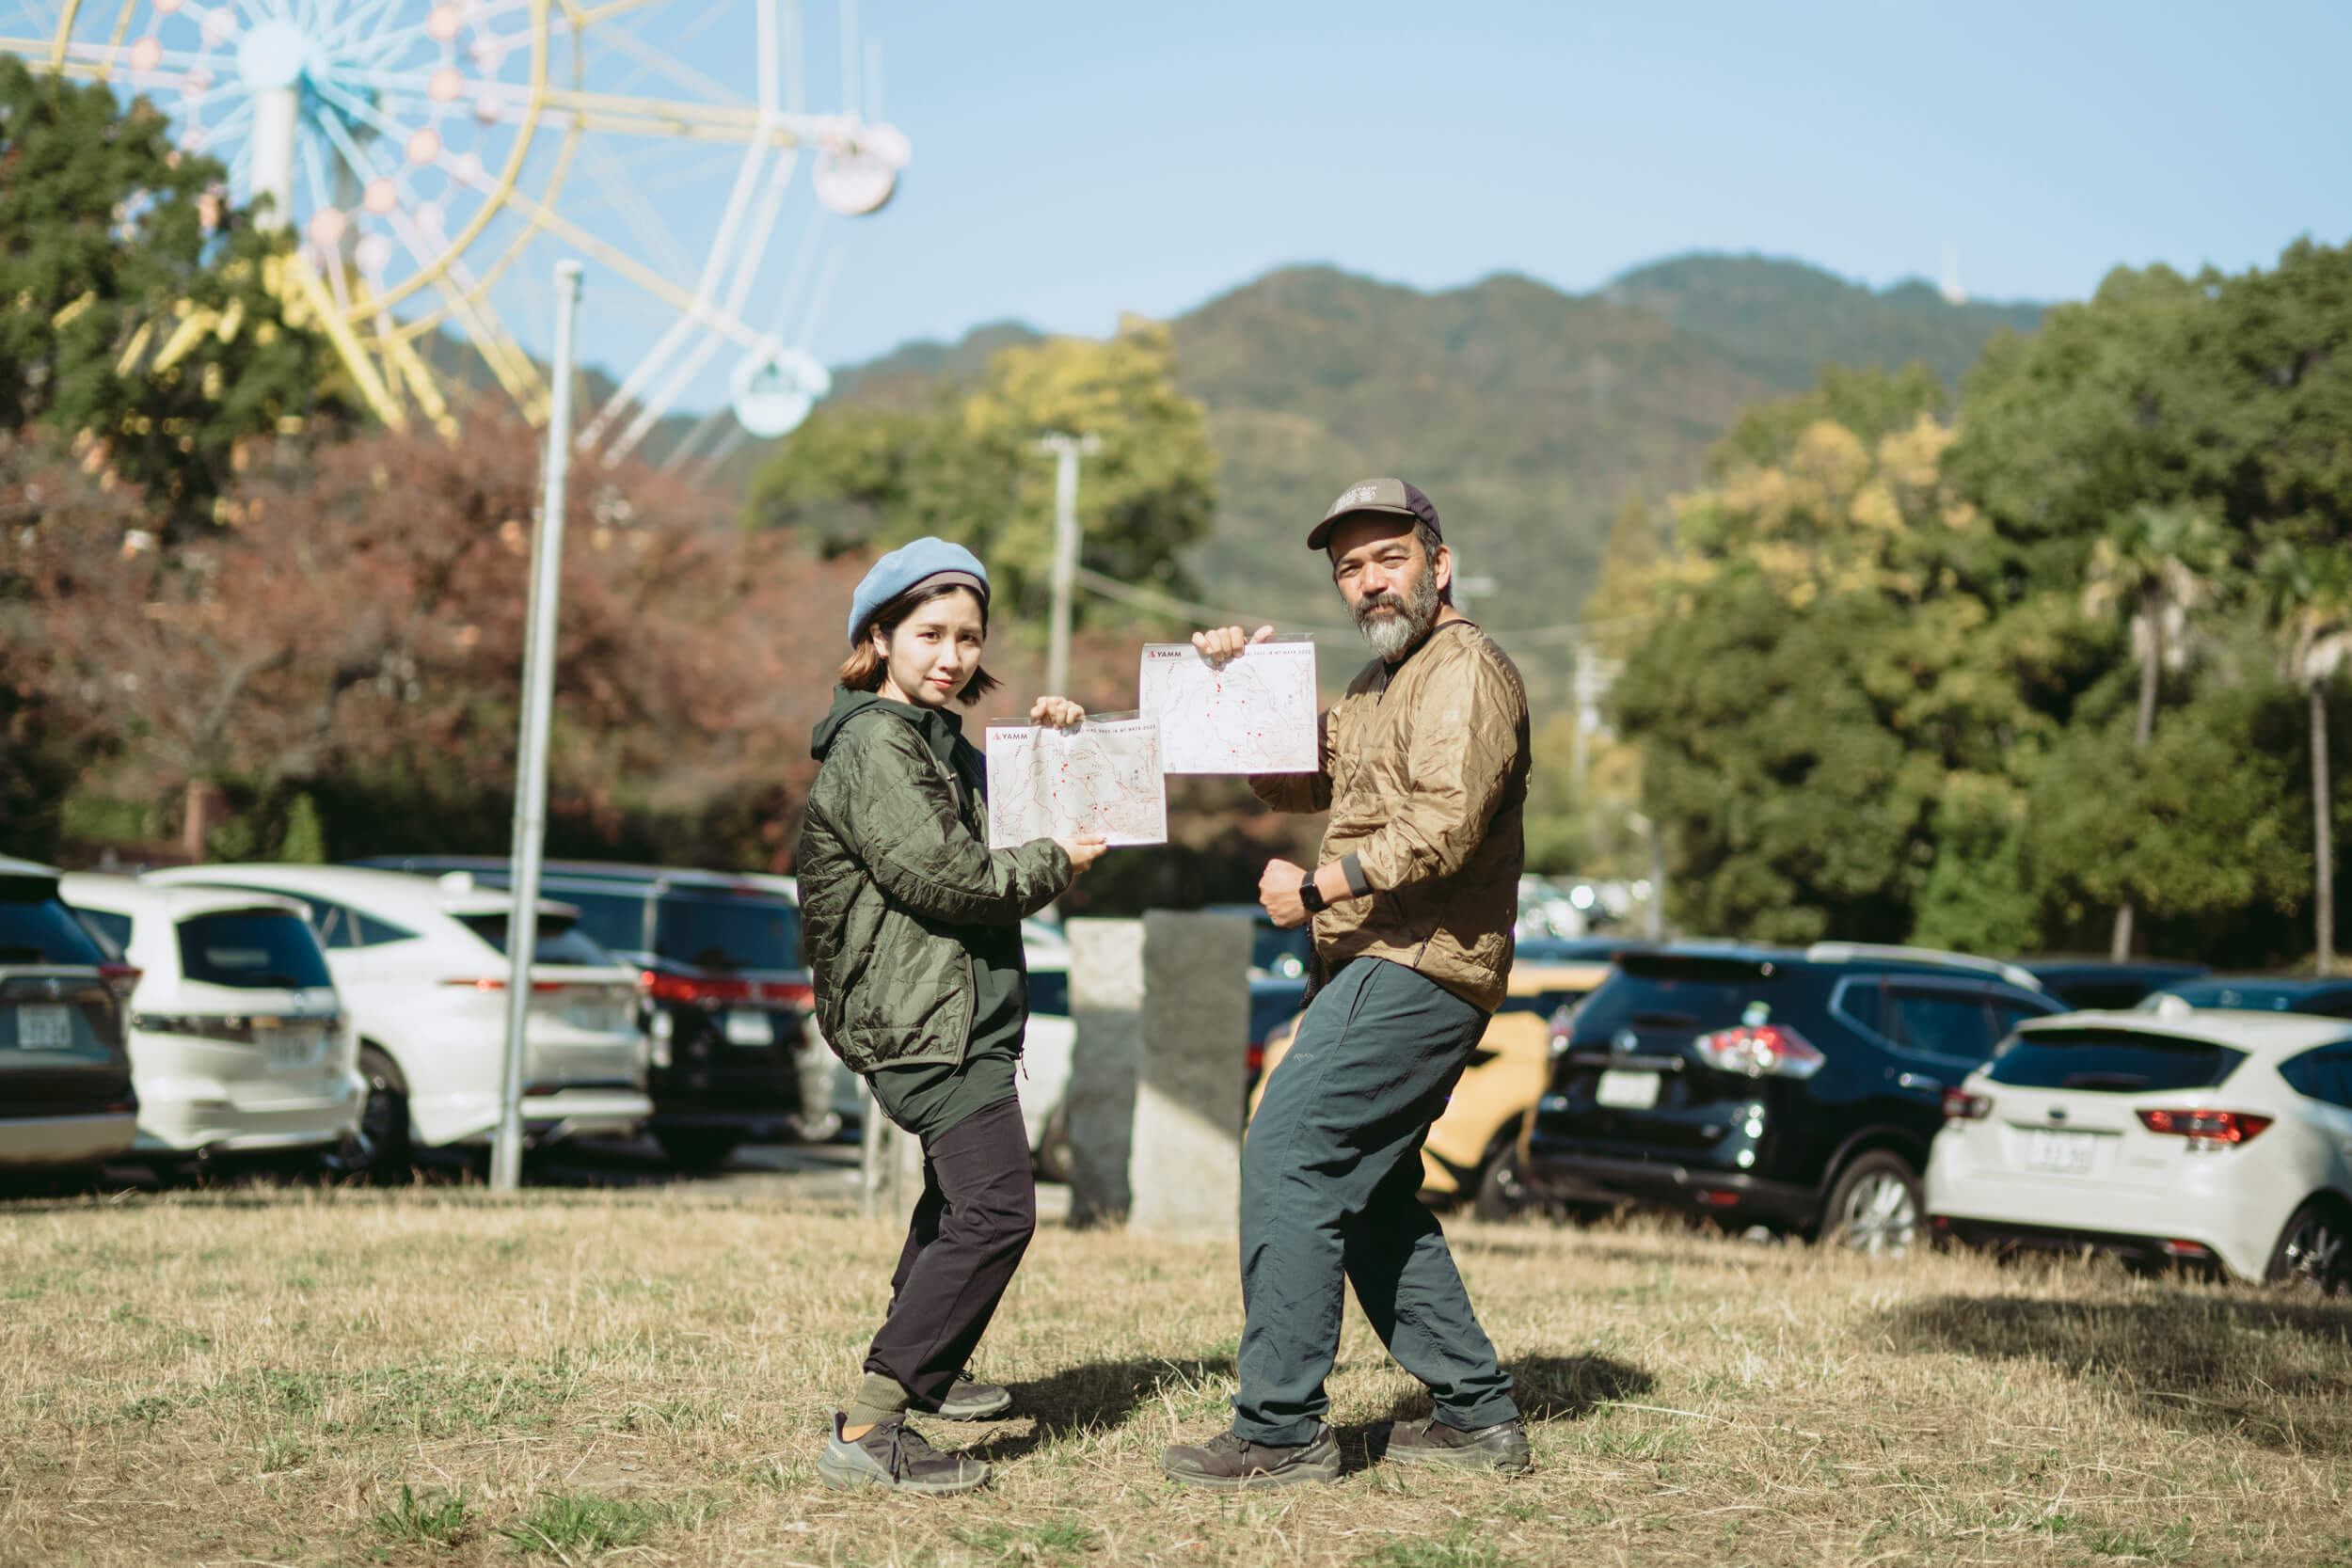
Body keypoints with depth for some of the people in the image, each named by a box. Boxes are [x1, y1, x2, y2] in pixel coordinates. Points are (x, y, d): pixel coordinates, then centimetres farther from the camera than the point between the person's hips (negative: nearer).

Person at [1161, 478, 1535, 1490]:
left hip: (1418, 971, -11)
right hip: (1384, 971, 11)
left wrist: (1320, 887, -18)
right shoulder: (1382, 684, 24)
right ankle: (1477, 1415, 19)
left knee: (1288, 1156, -15)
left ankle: (1281, 1431, -15)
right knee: (1370, 1196, 14)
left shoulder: (1464, 669, -9)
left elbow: (1446, 820, -23)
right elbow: (1293, 782, 27)